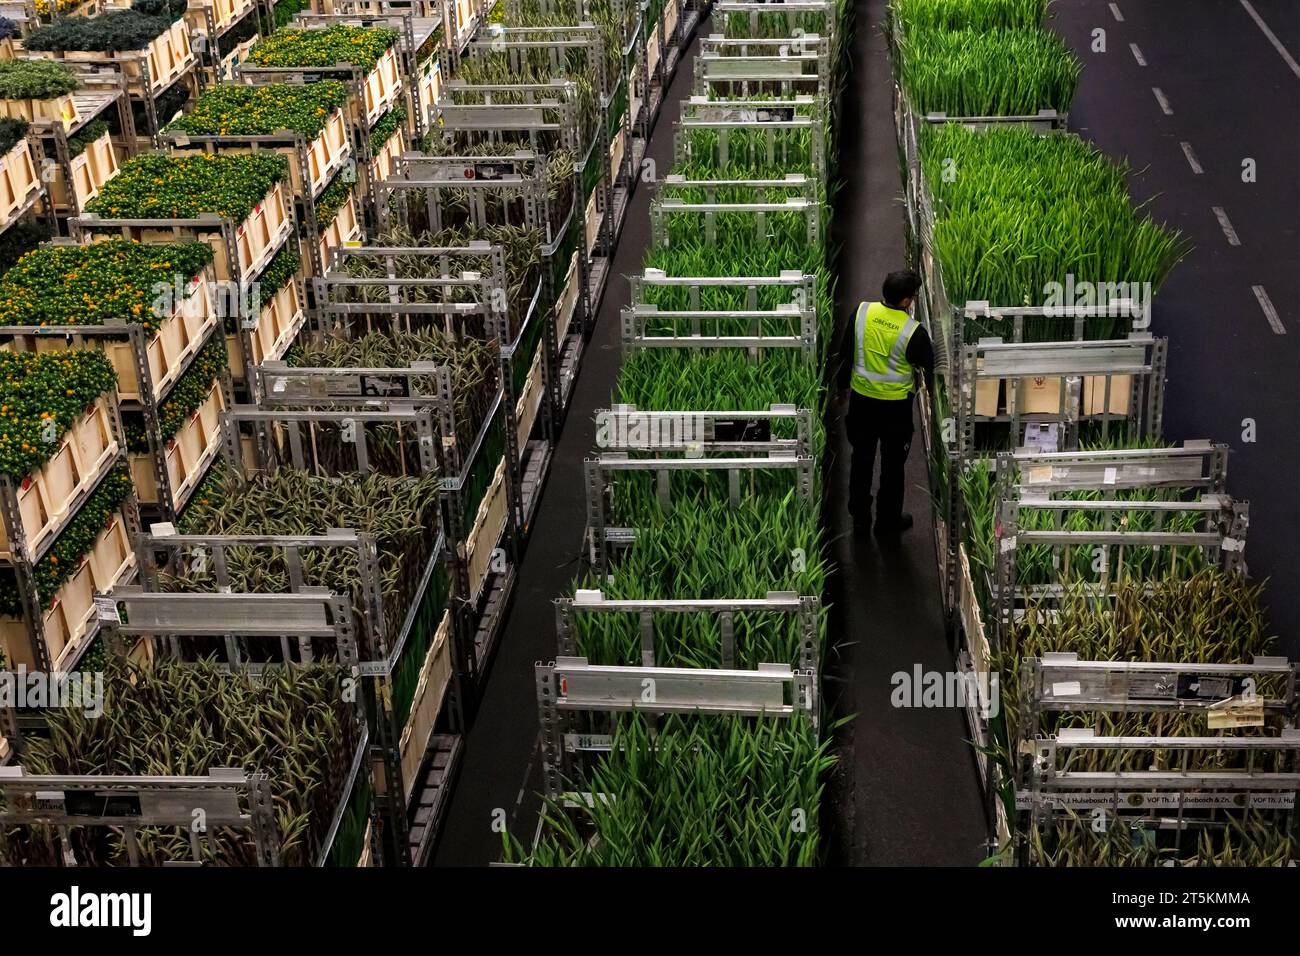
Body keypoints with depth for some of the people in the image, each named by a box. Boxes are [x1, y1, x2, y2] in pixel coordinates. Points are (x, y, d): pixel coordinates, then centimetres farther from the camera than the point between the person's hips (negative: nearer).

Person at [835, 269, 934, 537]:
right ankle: (888, 522, 28)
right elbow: (928, 366, -8)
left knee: (861, 459, 19)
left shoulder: (862, 312, -11)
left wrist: (843, 386, 16)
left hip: (861, 398, 3)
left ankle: (860, 518, 31)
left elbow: (845, 352, 0)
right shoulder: (913, 331, -22)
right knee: (892, 464, 15)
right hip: (896, 405, -3)